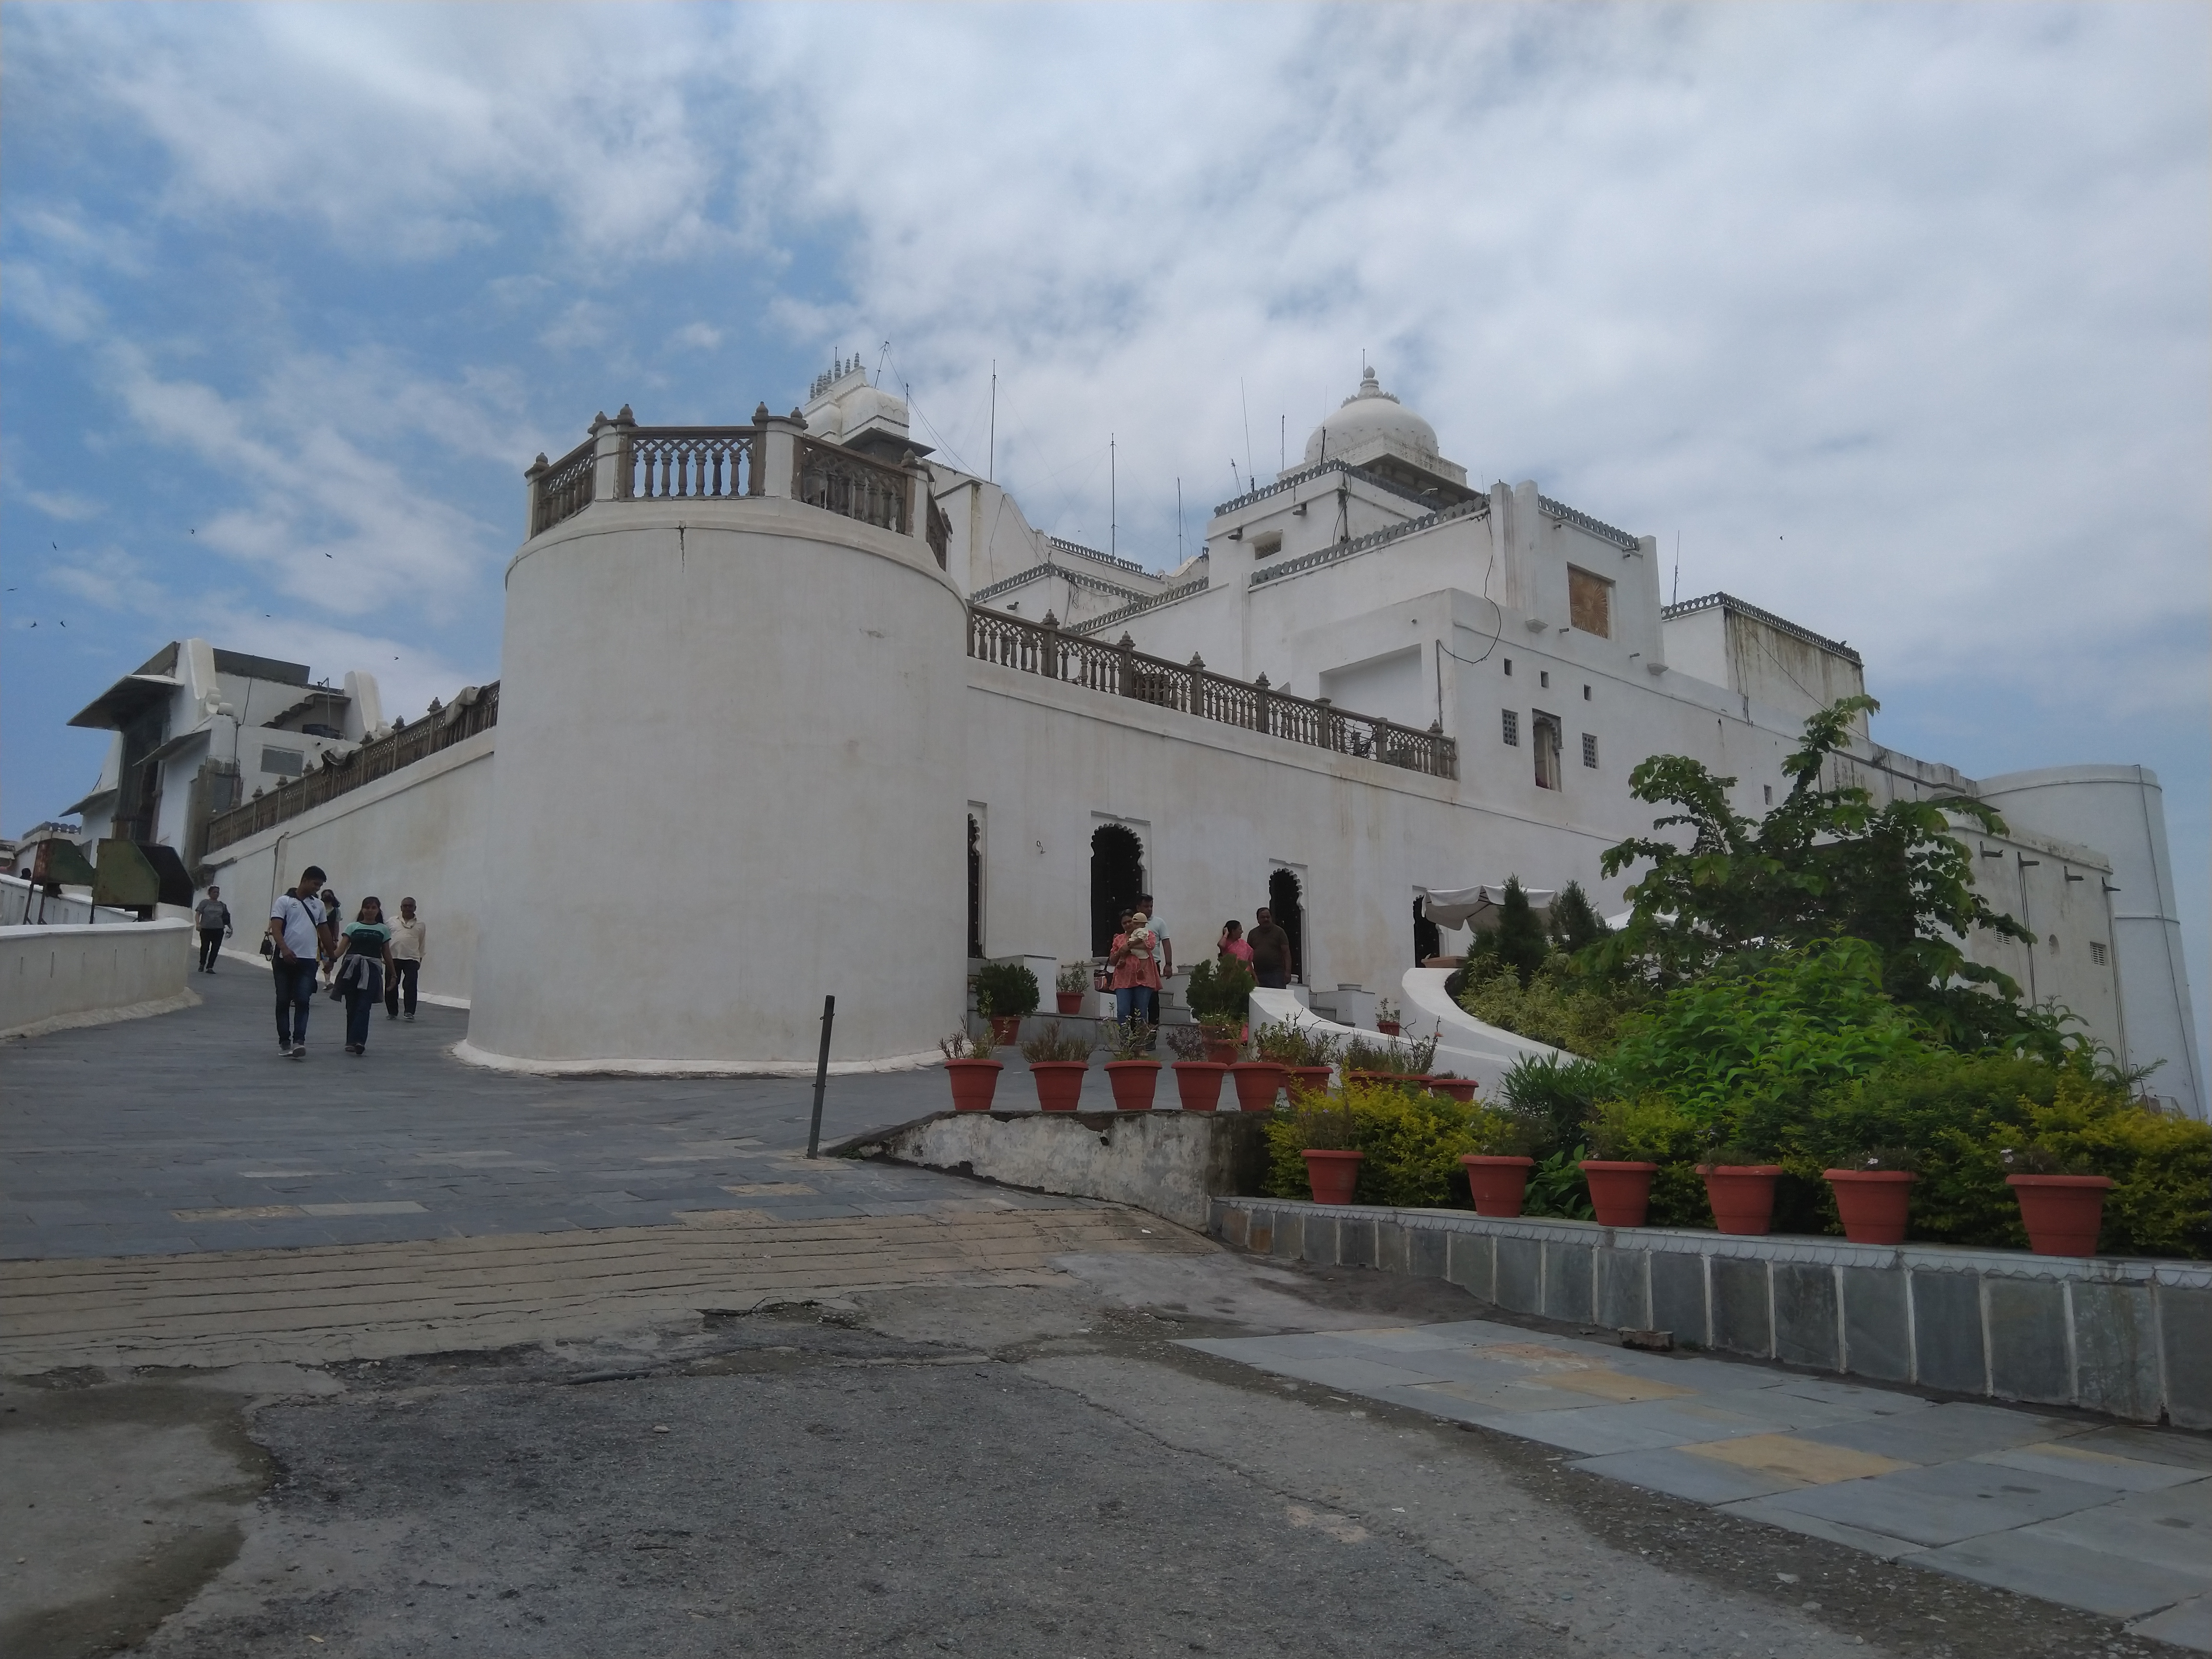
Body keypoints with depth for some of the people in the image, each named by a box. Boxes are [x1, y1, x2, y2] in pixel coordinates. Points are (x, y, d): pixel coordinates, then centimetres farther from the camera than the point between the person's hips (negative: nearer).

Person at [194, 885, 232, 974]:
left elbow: (227, 917, 17)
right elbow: (198, 913, -3)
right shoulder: (205, 903, 4)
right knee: (205, 947, 8)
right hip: (206, 929, -2)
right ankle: (202, 964, 30)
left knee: (215, 949, -4)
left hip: (218, 930, 2)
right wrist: (198, 924, -16)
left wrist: (230, 927, 13)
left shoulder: (222, 905, 13)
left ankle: (210, 967, -1)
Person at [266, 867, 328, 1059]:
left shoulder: (318, 905, 14)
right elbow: (276, 928, -10)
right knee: (283, 1002, 5)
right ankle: (284, 1042, 12)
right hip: (285, 959, -3)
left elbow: (322, 931, 24)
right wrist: (285, 950, -26)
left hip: (308, 960, 3)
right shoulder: (284, 901, -1)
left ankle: (299, 1041, -14)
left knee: (303, 1001, -8)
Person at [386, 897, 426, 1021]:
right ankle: (392, 1012, 16)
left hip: (412, 959, -1)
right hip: (393, 958, 1)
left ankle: (410, 1012, -7)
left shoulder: (420, 924, 9)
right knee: (391, 986, 5)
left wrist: (420, 959, 10)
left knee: (410, 986, -10)